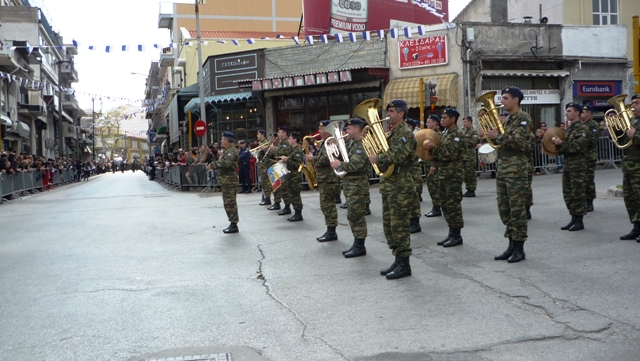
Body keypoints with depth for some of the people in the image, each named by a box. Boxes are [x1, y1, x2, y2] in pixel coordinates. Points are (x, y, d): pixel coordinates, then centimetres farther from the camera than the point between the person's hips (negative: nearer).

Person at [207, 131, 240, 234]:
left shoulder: (231, 151, -14)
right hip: (226, 180, 11)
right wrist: (220, 156, 8)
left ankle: (234, 225, -5)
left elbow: (226, 163, -28)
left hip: (230, 180, -11)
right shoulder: (226, 150, 18)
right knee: (228, 203, 14)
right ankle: (233, 223, 21)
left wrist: (212, 165, -24)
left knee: (230, 203, -8)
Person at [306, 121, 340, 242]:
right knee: (326, 205, 12)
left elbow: (326, 159, -25)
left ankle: (331, 233, -4)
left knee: (327, 205, -8)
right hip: (324, 178, 11)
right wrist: (312, 159, 9)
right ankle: (330, 231, 17)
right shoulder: (323, 143, 19)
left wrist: (312, 158, -14)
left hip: (329, 179, -11)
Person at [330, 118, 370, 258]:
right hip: (350, 185, 10)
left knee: (357, 216, -5)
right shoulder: (353, 144, 17)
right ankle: (356, 244, 22)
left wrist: (339, 165, -15)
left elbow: (355, 164, -26)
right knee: (352, 216, 14)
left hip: (358, 186, -10)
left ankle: (360, 247, 2)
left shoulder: (362, 145, -15)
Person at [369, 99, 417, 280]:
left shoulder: (405, 133, -12)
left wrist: (378, 159, -13)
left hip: (400, 187, -10)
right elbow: (384, 153, 16)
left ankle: (404, 265, 2)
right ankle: (398, 260, 21)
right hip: (388, 185, 10)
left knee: (399, 225, -5)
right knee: (389, 225, 12)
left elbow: (396, 156, -25)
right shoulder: (391, 133, 18)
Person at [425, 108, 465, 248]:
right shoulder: (445, 133, 16)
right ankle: (451, 232, 18)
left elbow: (451, 154, -20)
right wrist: (431, 149, 5)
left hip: (453, 174, -9)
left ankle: (457, 235, 1)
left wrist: (433, 148, -18)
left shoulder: (458, 134, -11)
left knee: (453, 205, -6)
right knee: (446, 205, 11)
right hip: (443, 173, 9)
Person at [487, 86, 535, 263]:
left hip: (516, 169, -9)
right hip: (502, 169, 9)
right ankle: (512, 246, 19)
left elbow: (517, 141, -20)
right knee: (504, 210, 10)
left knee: (517, 209, -4)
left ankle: (519, 249, 3)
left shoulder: (523, 118, -7)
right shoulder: (507, 119, 18)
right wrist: (493, 136, 4)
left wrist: (497, 136, -12)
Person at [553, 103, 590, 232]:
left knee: (578, 193, -4)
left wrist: (561, 143, -17)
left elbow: (578, 146, -20)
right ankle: (573, 219, 18)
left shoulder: (582, 129, -9)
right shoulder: (569, 128, 18)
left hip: (578, 164, -9)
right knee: (567, 193, 10)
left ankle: (579, 221, 2)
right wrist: (558, 142, 5)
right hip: (567, 163, 9)